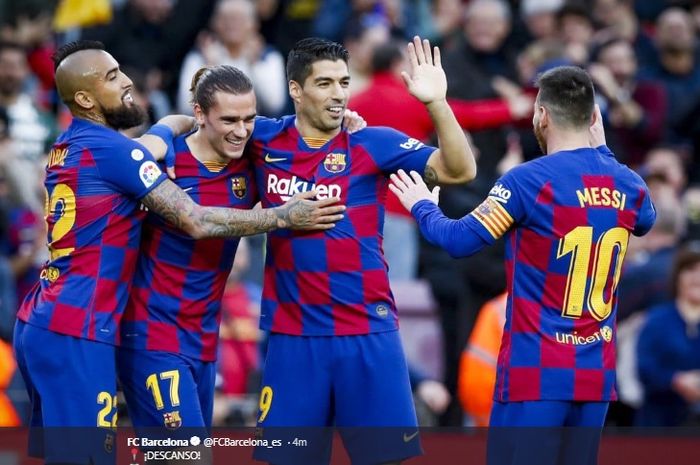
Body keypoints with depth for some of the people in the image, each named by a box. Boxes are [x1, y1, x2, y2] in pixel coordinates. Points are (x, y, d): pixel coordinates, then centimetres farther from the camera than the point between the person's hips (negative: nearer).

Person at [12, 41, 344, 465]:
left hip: (42, 323, 10)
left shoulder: (69, 146, 15)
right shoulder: (109, 148, -12)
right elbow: (197, 222, -14)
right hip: (75, 334, -10)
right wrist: (284, 217, -8)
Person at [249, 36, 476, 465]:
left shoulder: (373, 144, -2)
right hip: (293, 336, 1)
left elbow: (459, 170, -10)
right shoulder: (264, 141, 3)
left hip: (368, 334, -1)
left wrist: (436, 103, -22)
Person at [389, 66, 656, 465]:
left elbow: (459, 241, -9)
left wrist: (422, 207, 11)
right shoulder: (630, 185, 5)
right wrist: (601, 151, 31)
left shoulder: (529, 180, -12)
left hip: (536, 371, -5)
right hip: (596, 373, 5)